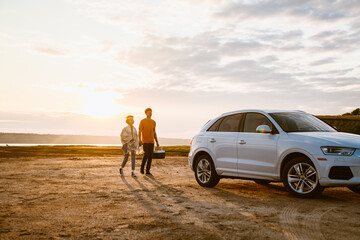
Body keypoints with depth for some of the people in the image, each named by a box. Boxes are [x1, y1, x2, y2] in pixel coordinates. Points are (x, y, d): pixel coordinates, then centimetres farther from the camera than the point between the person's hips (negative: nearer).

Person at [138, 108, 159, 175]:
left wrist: (157, 141, 12)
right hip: (145, 141, -5)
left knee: (150, 156, -1)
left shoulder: (153, 122, 11)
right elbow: (139, 131, -9)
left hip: (151, 141, 5)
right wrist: (139, 140, -22)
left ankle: (148, 171, 6)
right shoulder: (142, 121, -6)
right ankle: (142, 168, 4)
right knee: (146, 154, -18)